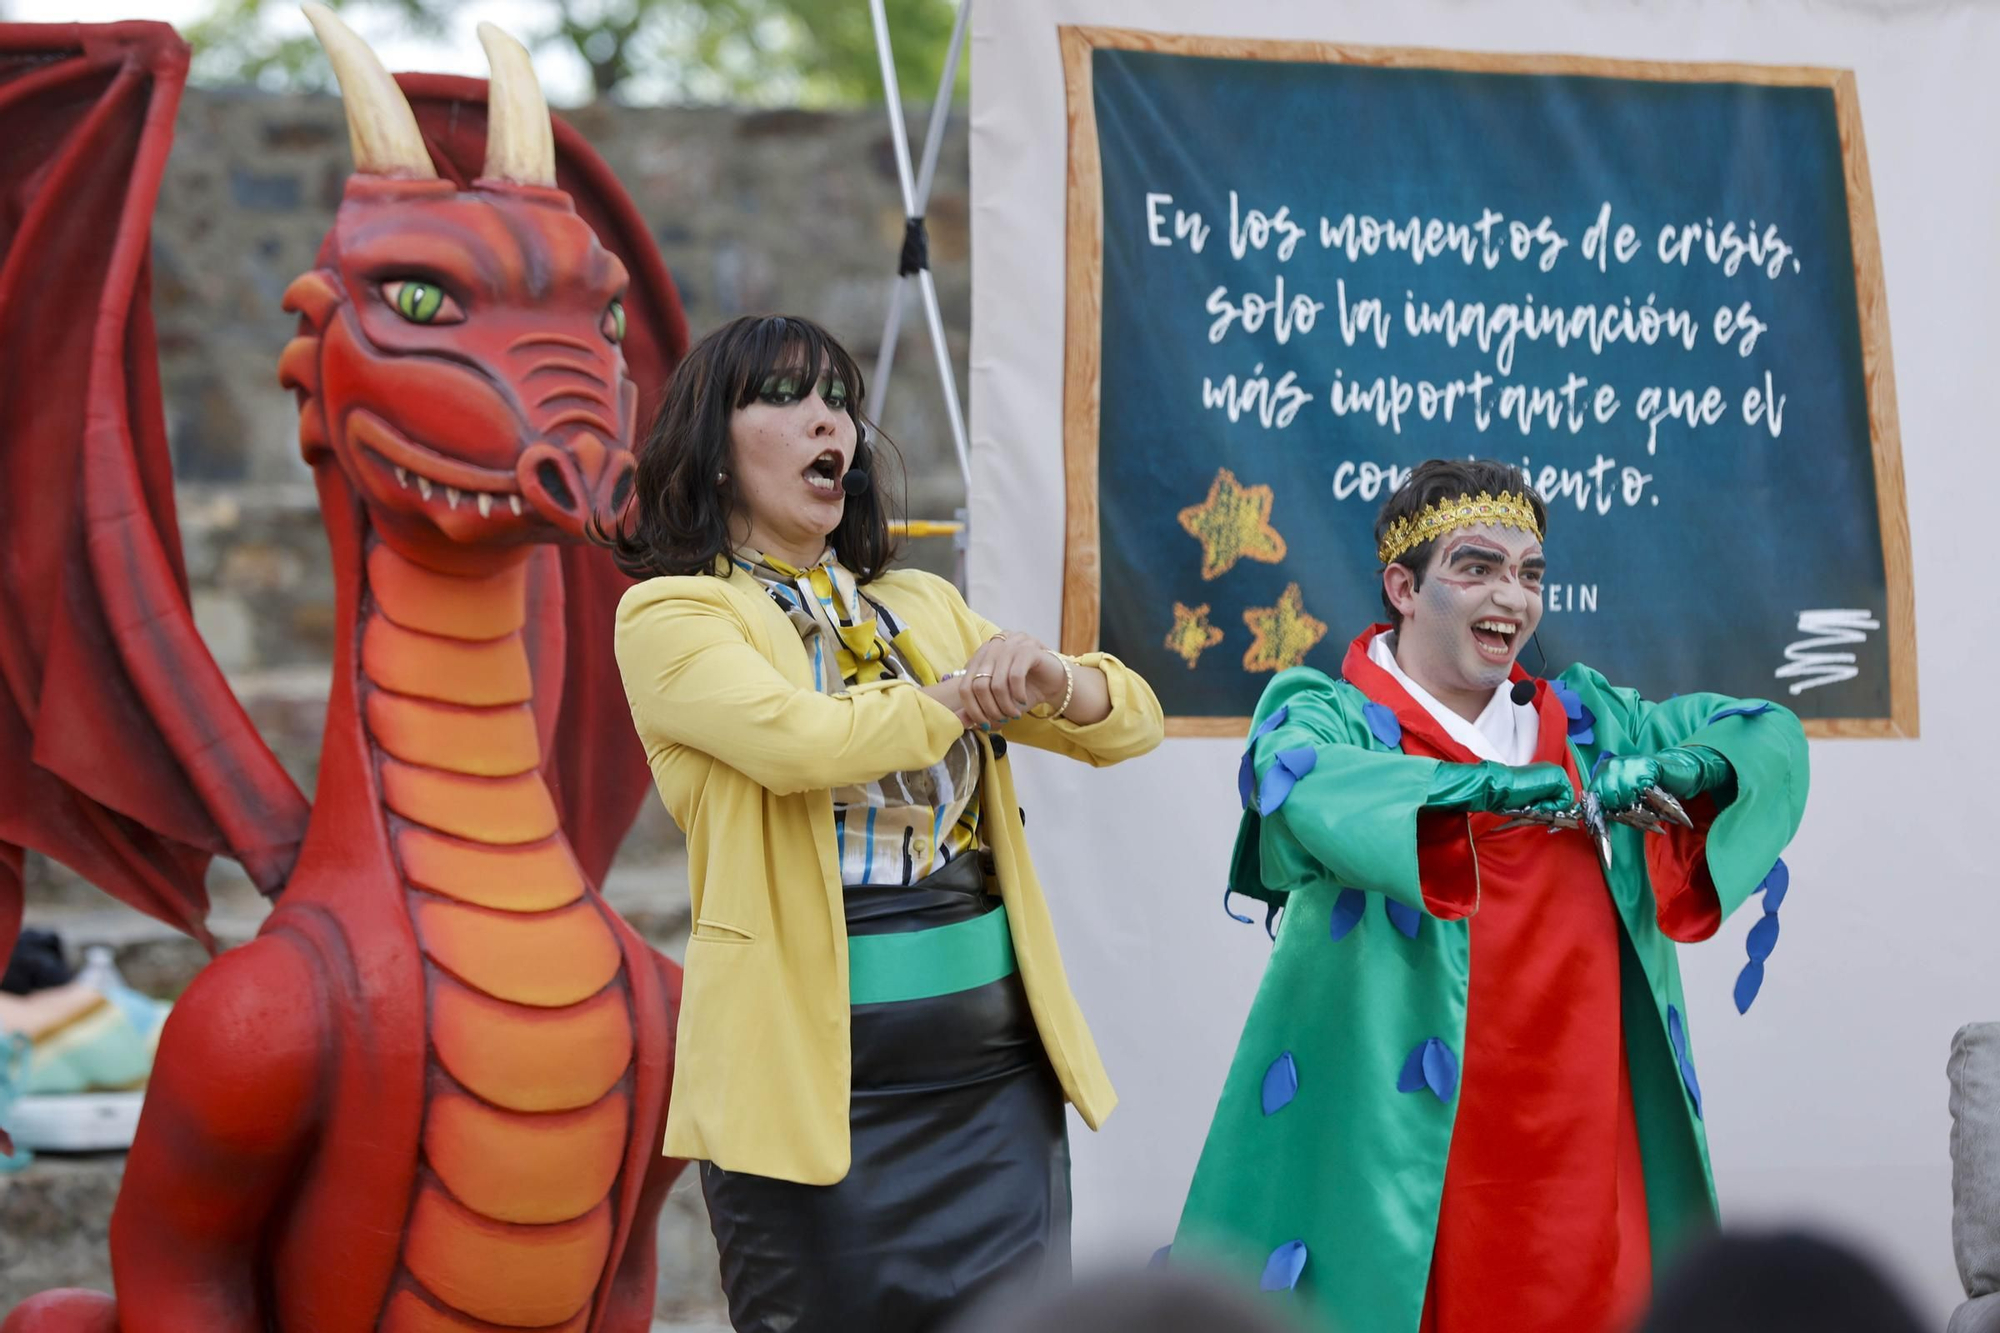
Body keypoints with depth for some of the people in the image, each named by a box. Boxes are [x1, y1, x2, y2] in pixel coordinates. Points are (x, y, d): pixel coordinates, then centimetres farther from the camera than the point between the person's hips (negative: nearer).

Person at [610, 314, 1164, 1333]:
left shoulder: (923, 608, 16)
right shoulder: (668, 615, -2)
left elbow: (1132, 722, 14)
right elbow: (797, 740, -21)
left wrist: (1047, 676, -8)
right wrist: (959, 699, -5)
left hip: (999, 1061, 5)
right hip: (814, 1076, -5)